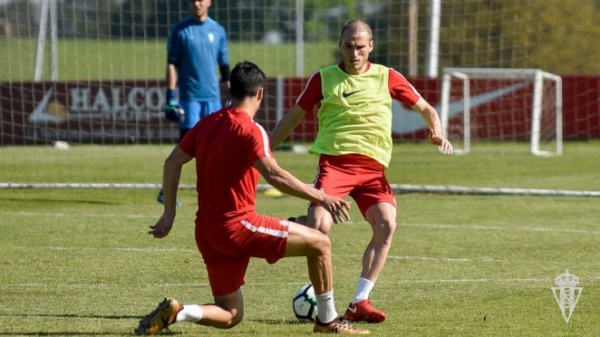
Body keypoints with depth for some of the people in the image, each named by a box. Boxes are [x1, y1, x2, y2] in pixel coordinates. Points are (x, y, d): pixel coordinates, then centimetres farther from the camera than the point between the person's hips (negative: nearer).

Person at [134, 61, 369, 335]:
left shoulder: (207, 123, 11)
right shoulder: (249, 129, -12)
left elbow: (172, 162, 13)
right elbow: (273, 174, -25)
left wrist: (170, 213, 17)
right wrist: (321, 198, -24)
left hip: (206, 231, 8)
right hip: (237, 224, -8)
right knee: (319, 243, 0)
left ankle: (175, 312, -7)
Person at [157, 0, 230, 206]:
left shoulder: (218, 31, 9)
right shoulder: (180, 30, 0)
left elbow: (224, 66, 13)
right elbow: (172, 64, -2)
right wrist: (171, 96, -9)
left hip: (212, 96, 3)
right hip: (189, 96, -3)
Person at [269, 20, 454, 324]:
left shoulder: (386, 77, 10)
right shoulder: (323, 78, 8)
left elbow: (425, 109, 16)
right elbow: (293, 117, 17)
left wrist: (437, 133, -4)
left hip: (372, 167, 2)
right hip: (334, 161, -2)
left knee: (386, 224, -20)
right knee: (319, 226, -27)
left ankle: (359, 302, -14)